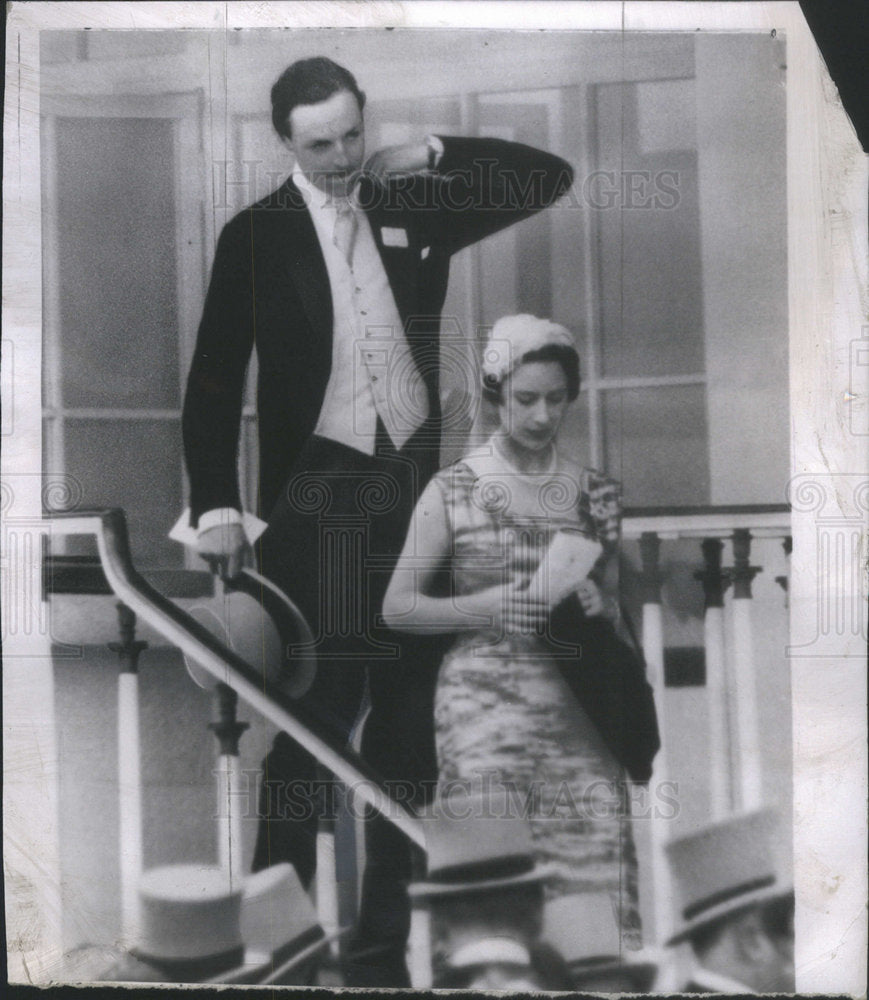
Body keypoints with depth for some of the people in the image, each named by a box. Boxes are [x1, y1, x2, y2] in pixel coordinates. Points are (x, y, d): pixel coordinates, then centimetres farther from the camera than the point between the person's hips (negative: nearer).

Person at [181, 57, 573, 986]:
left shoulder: (410, 207, 6)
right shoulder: (256, 234, -2)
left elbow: (550, 176, 8)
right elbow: (214, 380, -4)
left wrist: (434, 154, -1)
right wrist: (216, 507, -13)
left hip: (414, 485, 4)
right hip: (318, 496, -3)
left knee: (406, 714, 10)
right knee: (316, 711, -2)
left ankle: (383, 931, 25)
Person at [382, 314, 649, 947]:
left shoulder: (594, 492, 11)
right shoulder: (453, 490, 2)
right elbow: (398, 607, 3)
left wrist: (599, 603, -2)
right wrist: (486, 607, -12)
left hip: (578, 705, 3)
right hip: (485, 701, -3)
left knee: (599, 864, -5)